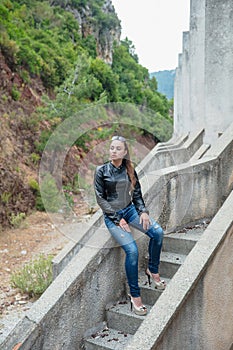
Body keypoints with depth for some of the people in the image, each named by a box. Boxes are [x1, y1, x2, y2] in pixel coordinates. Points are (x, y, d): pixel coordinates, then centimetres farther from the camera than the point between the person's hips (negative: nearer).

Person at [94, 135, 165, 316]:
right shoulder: (102, 171, -6)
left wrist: (143, 211, -6)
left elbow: (137, 194, 11)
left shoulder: (130, 169, 5)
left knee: (158, 232, -17)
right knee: (132, 250, -22)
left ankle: (153, 271, 6)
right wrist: (118, 219, -14)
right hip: (112, 215, -4)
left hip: (130, 210, 5)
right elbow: (101, 199, -8)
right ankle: (134, 294, -7)